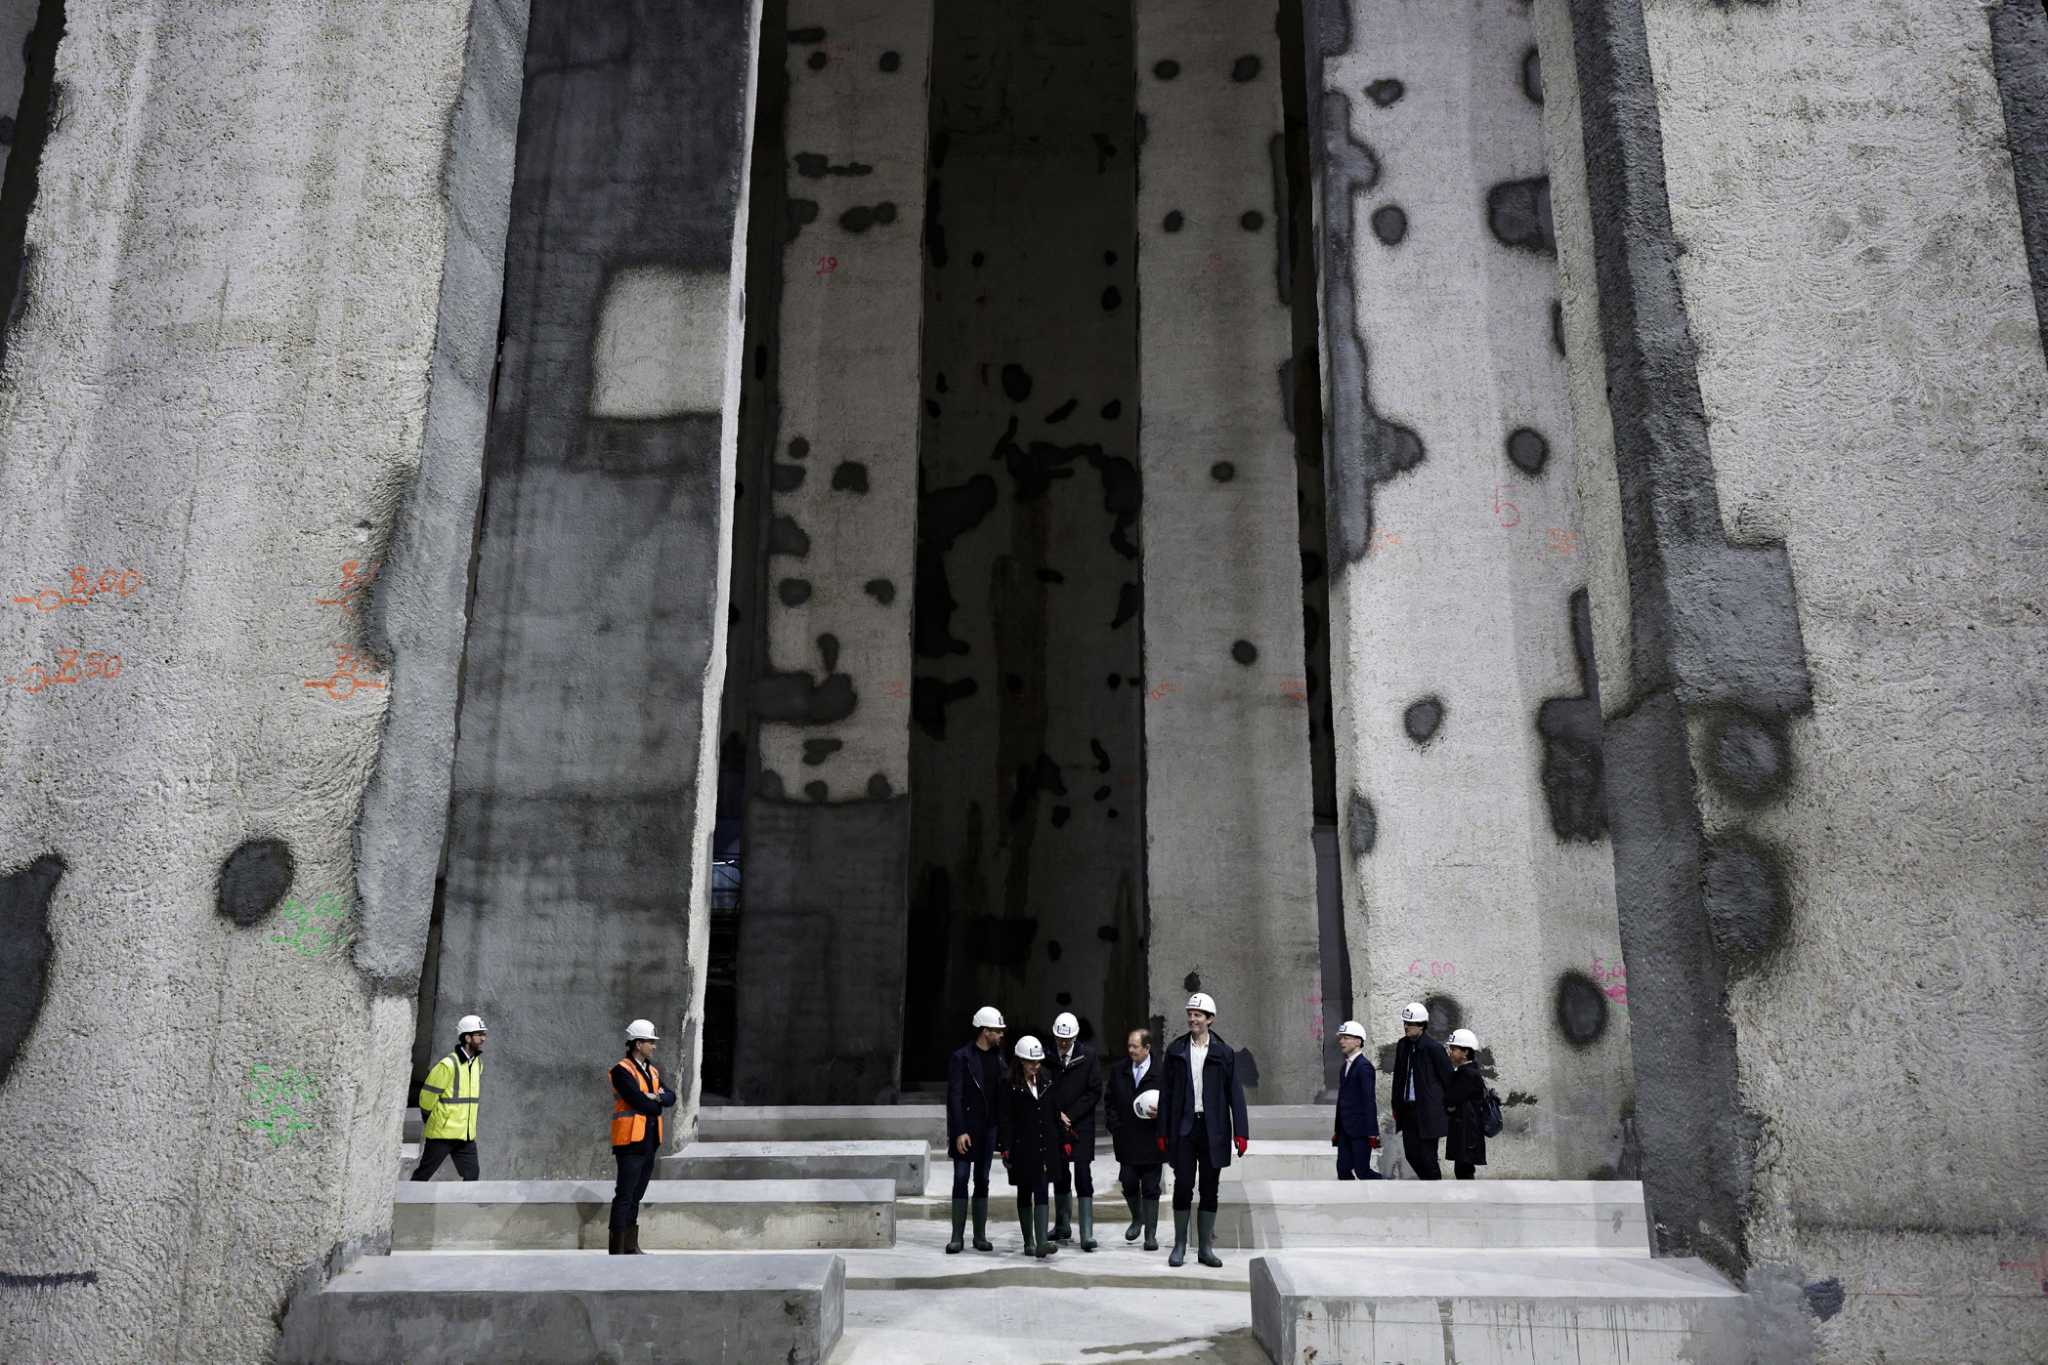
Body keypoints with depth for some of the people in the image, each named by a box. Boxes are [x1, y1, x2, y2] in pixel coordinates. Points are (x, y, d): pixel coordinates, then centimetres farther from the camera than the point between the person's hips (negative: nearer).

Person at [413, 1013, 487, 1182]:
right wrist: (431, 1122, 1)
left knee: (471, 1176, 2)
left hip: (467, 1135, 7)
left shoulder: (478, 1064, 8)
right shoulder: (448, 1065, -17)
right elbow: (427, 1097, -11)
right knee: (423, 1175, 5)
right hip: (443, 1133, -6)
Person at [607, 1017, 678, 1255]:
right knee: (624, 1197, -6)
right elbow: (639, 1102, -19)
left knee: (635, 1197, 13)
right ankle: (617, 1249, -4)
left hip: (650, 1142, 8)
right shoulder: (622, 1070, -9)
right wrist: (657, 1105, -2)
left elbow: (671, 1098, 9)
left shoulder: (652, 1071, 17)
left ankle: (631, 1246, 18)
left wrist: (657, 1097, -12)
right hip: (631, 1142, -8)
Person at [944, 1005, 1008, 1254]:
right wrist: (959, 1132, -16)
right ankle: (958, 1236, 3)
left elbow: (1003, 1093, 11)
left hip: (989, 1128, 5)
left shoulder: (998, 1056, 8)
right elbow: (954, 1097, -11)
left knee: (982, 1181, 9)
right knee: (961, 1180, -2)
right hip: (966, 1128, -5)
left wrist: (1002, 1126, 4)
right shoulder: (961, 1057, -9)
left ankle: (980, 1235, 15)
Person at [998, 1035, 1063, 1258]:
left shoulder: (1047, 1082, 7)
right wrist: (1006, 1149, -12)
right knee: (1024, 1194, 8)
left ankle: (1042, 1242, -13)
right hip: (1022, 1148, -3)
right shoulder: (1011, 1085, -7)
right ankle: (1028, 1242, 18)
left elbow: (1054, 1114, 12)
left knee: (1042, 1193, -6)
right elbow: (1006, 1120, -9)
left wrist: (1059, 1143, 10)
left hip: (1045, 1146, 3)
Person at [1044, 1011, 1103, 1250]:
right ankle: (1062, 1227, 25)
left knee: (1083, 1178, -8)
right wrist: (1057, 1115, -8)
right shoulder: (1047, 1056, -1)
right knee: (1059, 1177, 12)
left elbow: (1095, 1092, -3)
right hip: (1055, 1126, 2)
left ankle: (1087, 1234, -8)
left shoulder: (1088, 1056, -3)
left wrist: (1070, 1116, -8)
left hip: (1081, 1126, -2)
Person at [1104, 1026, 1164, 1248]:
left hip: (1151, 1140, -3)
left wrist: (1161, 1113, -19)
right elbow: (1110, 1102, 13)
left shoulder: (1162, 1072, -7)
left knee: (1150, 1188, 3)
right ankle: (1137, 1219, 31)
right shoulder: (1118, 1071, 6)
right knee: (1129, 1184, 5)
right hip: (1126, 1140, 3)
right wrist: (1115, 1127, 4)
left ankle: (1151, 1234, 11)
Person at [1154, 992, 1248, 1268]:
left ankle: (1206, 1247, 14)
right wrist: (1163, 1131, 3)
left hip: (1213, 1129, 0)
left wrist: (1241, 1131, -4)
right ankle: (1179, 1246, 10)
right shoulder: (1176, 1050, 6)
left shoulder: (1223, 1053, 3)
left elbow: (1234, 1093, 2)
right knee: (1183, 1186, 0)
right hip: (1183, 1128, 0)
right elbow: (1166, 1092, 7)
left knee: (1210, 1189, 6)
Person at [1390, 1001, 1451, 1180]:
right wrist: (1396, 1106, 13)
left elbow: (1448, 1078, -7)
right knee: (1411, 1154, 9)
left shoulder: (1433, 1048, -12)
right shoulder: (1402, 1045, 7)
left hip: (1428, 1111, -6)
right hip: (1408, 1109, 7)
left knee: (1427, 1157, -2)